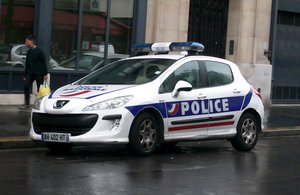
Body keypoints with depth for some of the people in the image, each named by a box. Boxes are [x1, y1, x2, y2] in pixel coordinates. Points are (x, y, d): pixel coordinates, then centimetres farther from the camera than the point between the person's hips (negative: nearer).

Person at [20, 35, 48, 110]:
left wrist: (45, 74, -13)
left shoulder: (39, 51, -9)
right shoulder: (29, 52, 12)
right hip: (30, 73, 6)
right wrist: (25, 75, 19)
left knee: (40, 89, 0)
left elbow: (44, 63, -9)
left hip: (39, 73, -6)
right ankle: (27, 104, 1)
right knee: (26, 87, -5)